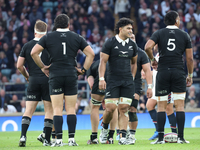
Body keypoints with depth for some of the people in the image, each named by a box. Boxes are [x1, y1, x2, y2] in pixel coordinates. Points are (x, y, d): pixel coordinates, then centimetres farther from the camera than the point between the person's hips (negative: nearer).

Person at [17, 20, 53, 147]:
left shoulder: (27, 46, 3)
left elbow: (19, 65, 3)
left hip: (33, 81, 2)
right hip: (47, 80, -2)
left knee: (28, 111, 4)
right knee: (49, 110, 6)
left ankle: (23, 136, -12)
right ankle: (47, 140, 2)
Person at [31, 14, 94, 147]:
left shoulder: (48, 37, 3)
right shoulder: (77, 37, 6)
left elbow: (34, 52, -4)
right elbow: (91, 54, 2)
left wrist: (42, 66, 6)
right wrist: (84, 69, 8)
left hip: (55, 76, -1)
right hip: (72, 75, 1)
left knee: (57, 110, 0)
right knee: (71, 109, 5)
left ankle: (59, 140, -6)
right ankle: (71, 139, 0)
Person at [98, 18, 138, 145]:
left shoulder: (132, 45, 11)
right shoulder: (110, 43, -3)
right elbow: (103, 61, -4)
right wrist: (101, 78, -12)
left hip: (128, 82, 4)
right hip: (113, 81, -4)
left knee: (124, 109, -3)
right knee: (111, 108, -10)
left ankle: (123, 138, -5)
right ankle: (104, 129, 18)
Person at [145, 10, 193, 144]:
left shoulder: (159, 33, 4)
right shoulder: (184, 35, 5)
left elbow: (148, 47, -13)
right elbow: (190, 58, 4)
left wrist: (153, 60, 5)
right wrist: (190, 75, 14)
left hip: (163, 72, 0)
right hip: (179, 73, 0)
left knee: (161, 106, 4)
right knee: (180, 105, 2)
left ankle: (160, 138, -1)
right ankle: (181, 137, -3)